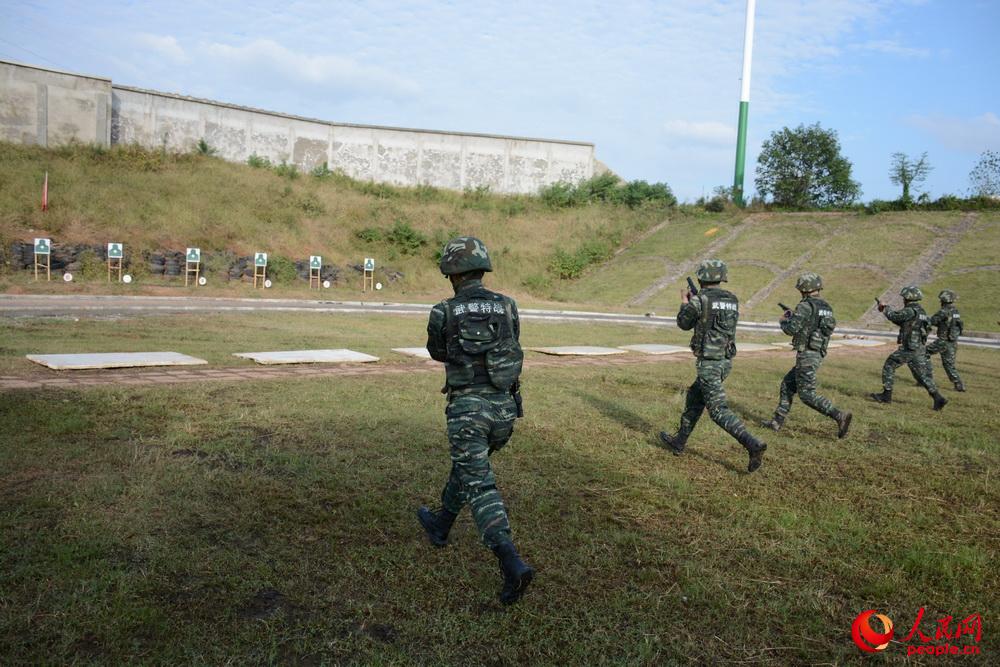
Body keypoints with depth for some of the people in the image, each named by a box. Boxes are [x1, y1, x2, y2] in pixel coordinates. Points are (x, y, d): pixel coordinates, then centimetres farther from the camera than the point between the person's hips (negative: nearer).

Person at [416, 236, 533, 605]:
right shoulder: (508, 307, 3)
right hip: (505, 408, 5)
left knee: (480, 487, -5)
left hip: (468, 409, -5)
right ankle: (440, 524, 46)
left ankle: (512, 565, -21)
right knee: (468, 466, 26)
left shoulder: (443, 313, -5)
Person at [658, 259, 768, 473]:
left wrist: (685, 301, 20)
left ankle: (753, 445, -20)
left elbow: (684, 323, 3)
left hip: (708, 363, -8)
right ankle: (679, 441, 33)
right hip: (726, 361, 8)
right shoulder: (732, 299, 7)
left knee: (719, 410, -7)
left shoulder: (699, 300, -13)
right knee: (694, 397, 22)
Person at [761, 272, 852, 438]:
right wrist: (794, 317, 25)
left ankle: (840, 416, -14)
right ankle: (777, 421, 19)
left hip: (806, 355, -9)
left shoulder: (806, 306, -15)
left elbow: (791, 329, -20)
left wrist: (784, 321, 4)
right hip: (816, 355, 9)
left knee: (807, 395, -6)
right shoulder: (826, 308, 13)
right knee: (788, 385, 17)